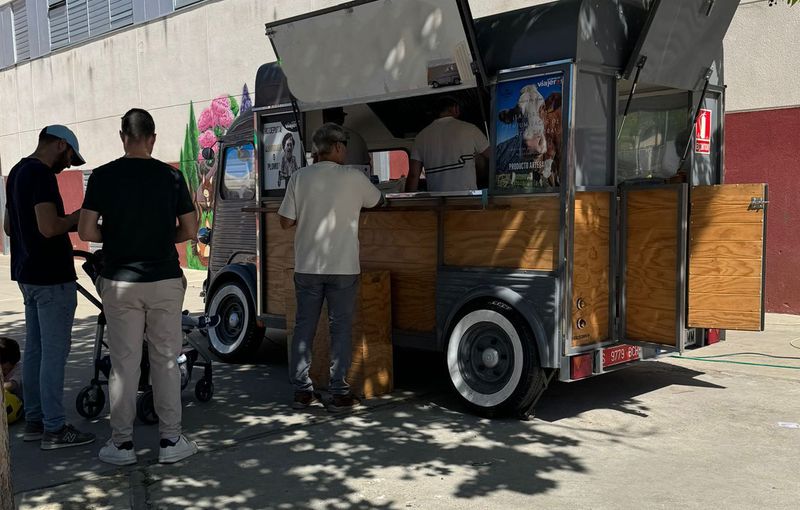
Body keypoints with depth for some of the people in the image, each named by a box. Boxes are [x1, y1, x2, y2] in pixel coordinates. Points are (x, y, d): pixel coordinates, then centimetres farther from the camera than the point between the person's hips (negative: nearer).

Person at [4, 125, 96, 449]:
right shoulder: (41, 175, -17)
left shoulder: (17, 172, 14)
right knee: (54, 353, -4)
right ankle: (54, 429, 3)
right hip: (51, 277, -10)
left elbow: (9, 226, 22)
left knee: (34, 349, 14)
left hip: (27, 274, 10)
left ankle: (34, 420, 23)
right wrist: (76, 217, -9)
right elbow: (49, 227, -27)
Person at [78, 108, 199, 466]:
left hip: (120, 282, 0)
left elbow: (86, 231, -6)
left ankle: (122, 443, 15)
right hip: (165, 280, 0)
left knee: (124, 363, 7)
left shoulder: (103, 176, -4)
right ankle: (170, 441, 14)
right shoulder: (171, 177, -2)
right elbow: (190, 231, 1)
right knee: (166, 360, 8)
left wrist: (114, 237, 13)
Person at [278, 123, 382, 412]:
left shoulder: (300, 177, 0)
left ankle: (301, 391, 15)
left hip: (307, 267, 2)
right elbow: (378, 201, 14)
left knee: (304, 327, 10)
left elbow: (286, 222, 0)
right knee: (340, 328, 5)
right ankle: (339, 393, 8)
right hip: (343, 267, -2)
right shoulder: (353, 177, -5)